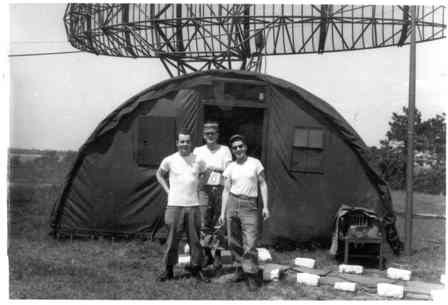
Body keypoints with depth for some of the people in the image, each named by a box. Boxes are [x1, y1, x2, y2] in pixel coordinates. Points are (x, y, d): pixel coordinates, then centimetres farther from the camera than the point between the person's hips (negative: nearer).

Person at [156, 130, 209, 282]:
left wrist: (196, 187, 8)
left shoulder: (198, 160, 3)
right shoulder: (169, 160, -1)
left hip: (193, 205, 2)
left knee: (195, 239, 6)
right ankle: (168, 269, 14)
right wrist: (167, 190, 6)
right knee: (172, 239, 3)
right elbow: (159, 174, 16)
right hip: (175, 205, -1)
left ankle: (196, 269, 18)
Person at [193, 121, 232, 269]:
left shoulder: (224, 150, 6)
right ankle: (207, 254, 11)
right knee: (204, 224, -1)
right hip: (204, 189, 1)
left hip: (220, 189, -1)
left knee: (218, 224, 0)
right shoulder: (198, 151, 12)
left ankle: (218, 256, 9)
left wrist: (215, 169, -20)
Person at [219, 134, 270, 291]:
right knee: (233, 242, 8)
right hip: (232, 203, 3)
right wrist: (223, 212, 5)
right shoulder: (230, 167, 9)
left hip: (249, 206, -3)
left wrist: (265, 206, -4)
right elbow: (226, 191, 9)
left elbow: (262, 185, 3)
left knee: (250, 243, -9)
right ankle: (243, 267, 28)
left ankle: (252, 275, 3)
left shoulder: (255, 163, 3)